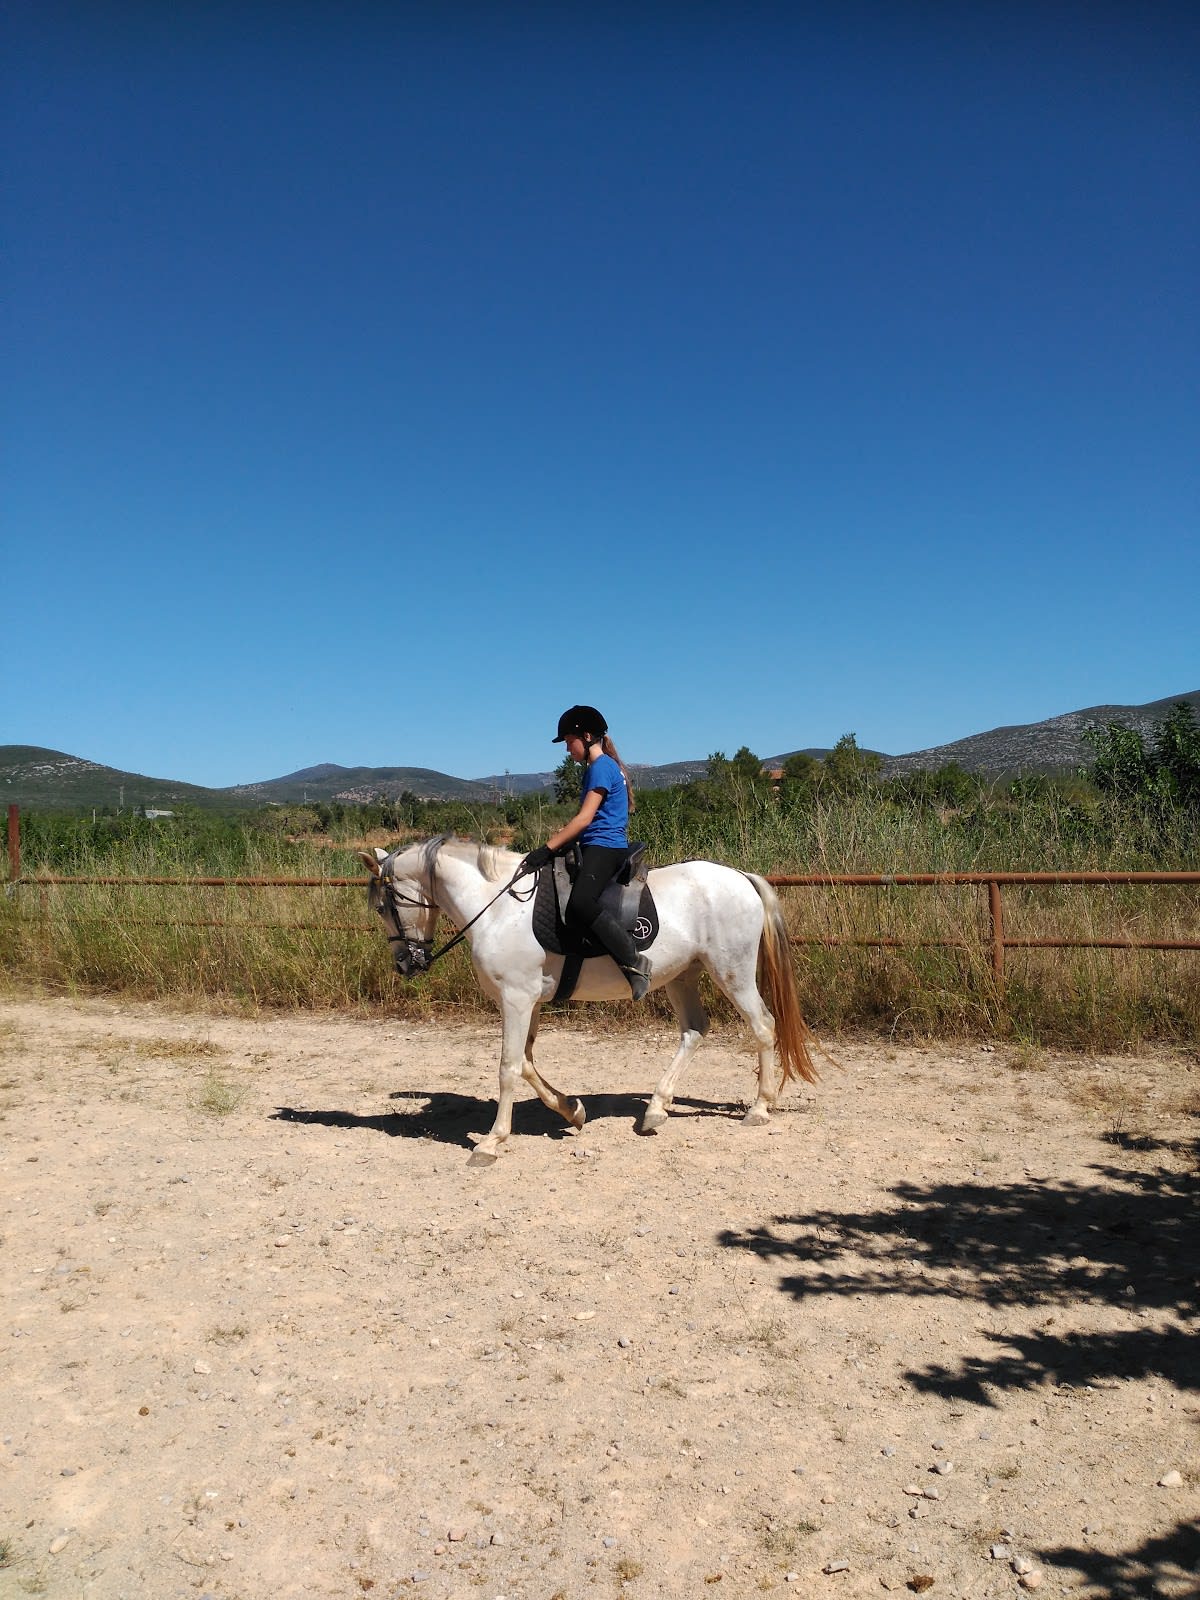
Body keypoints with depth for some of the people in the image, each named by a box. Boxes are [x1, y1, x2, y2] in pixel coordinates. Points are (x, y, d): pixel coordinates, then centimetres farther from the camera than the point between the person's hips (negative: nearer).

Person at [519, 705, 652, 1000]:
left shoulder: (601, 766, -9)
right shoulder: (603, 766, 21)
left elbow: (585, 818, -17)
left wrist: (547, 849, -17)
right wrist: (561, 835, 17)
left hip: (604, 847, -12)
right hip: (597, 847, 12)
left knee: (579, 905, -31)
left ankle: (634, 961, -26)